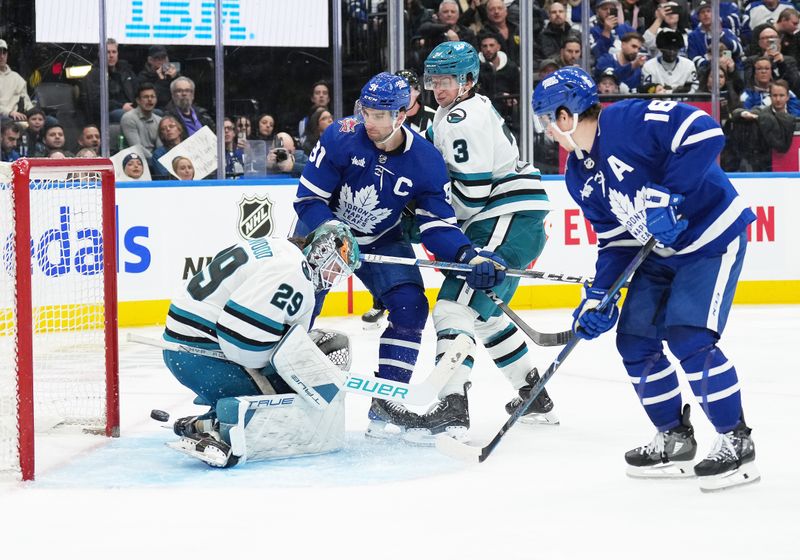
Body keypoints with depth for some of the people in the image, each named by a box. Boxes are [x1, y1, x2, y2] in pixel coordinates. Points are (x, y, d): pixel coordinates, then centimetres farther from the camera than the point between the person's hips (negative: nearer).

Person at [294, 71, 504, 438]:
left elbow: (438, 226, -15)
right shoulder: (341, 138, -24)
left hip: (382, 241, 2)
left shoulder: (426, 162, -19)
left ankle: (387, 403, -4)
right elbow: (308, 198, -21)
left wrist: (470, 256, -32)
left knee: (410, 308, -12)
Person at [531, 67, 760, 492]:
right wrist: (597, 296, -3)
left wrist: (666, 196, -32)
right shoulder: (579, 176, 5)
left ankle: (736, 442, -6)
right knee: (635, 339, 6)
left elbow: (704, 133, -31)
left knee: (690, 339, -18)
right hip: (660, 252, 9)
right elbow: (615, 240, 8)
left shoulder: (632, 121, -23)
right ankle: (674, 439, 19)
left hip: (712, 238, -9)